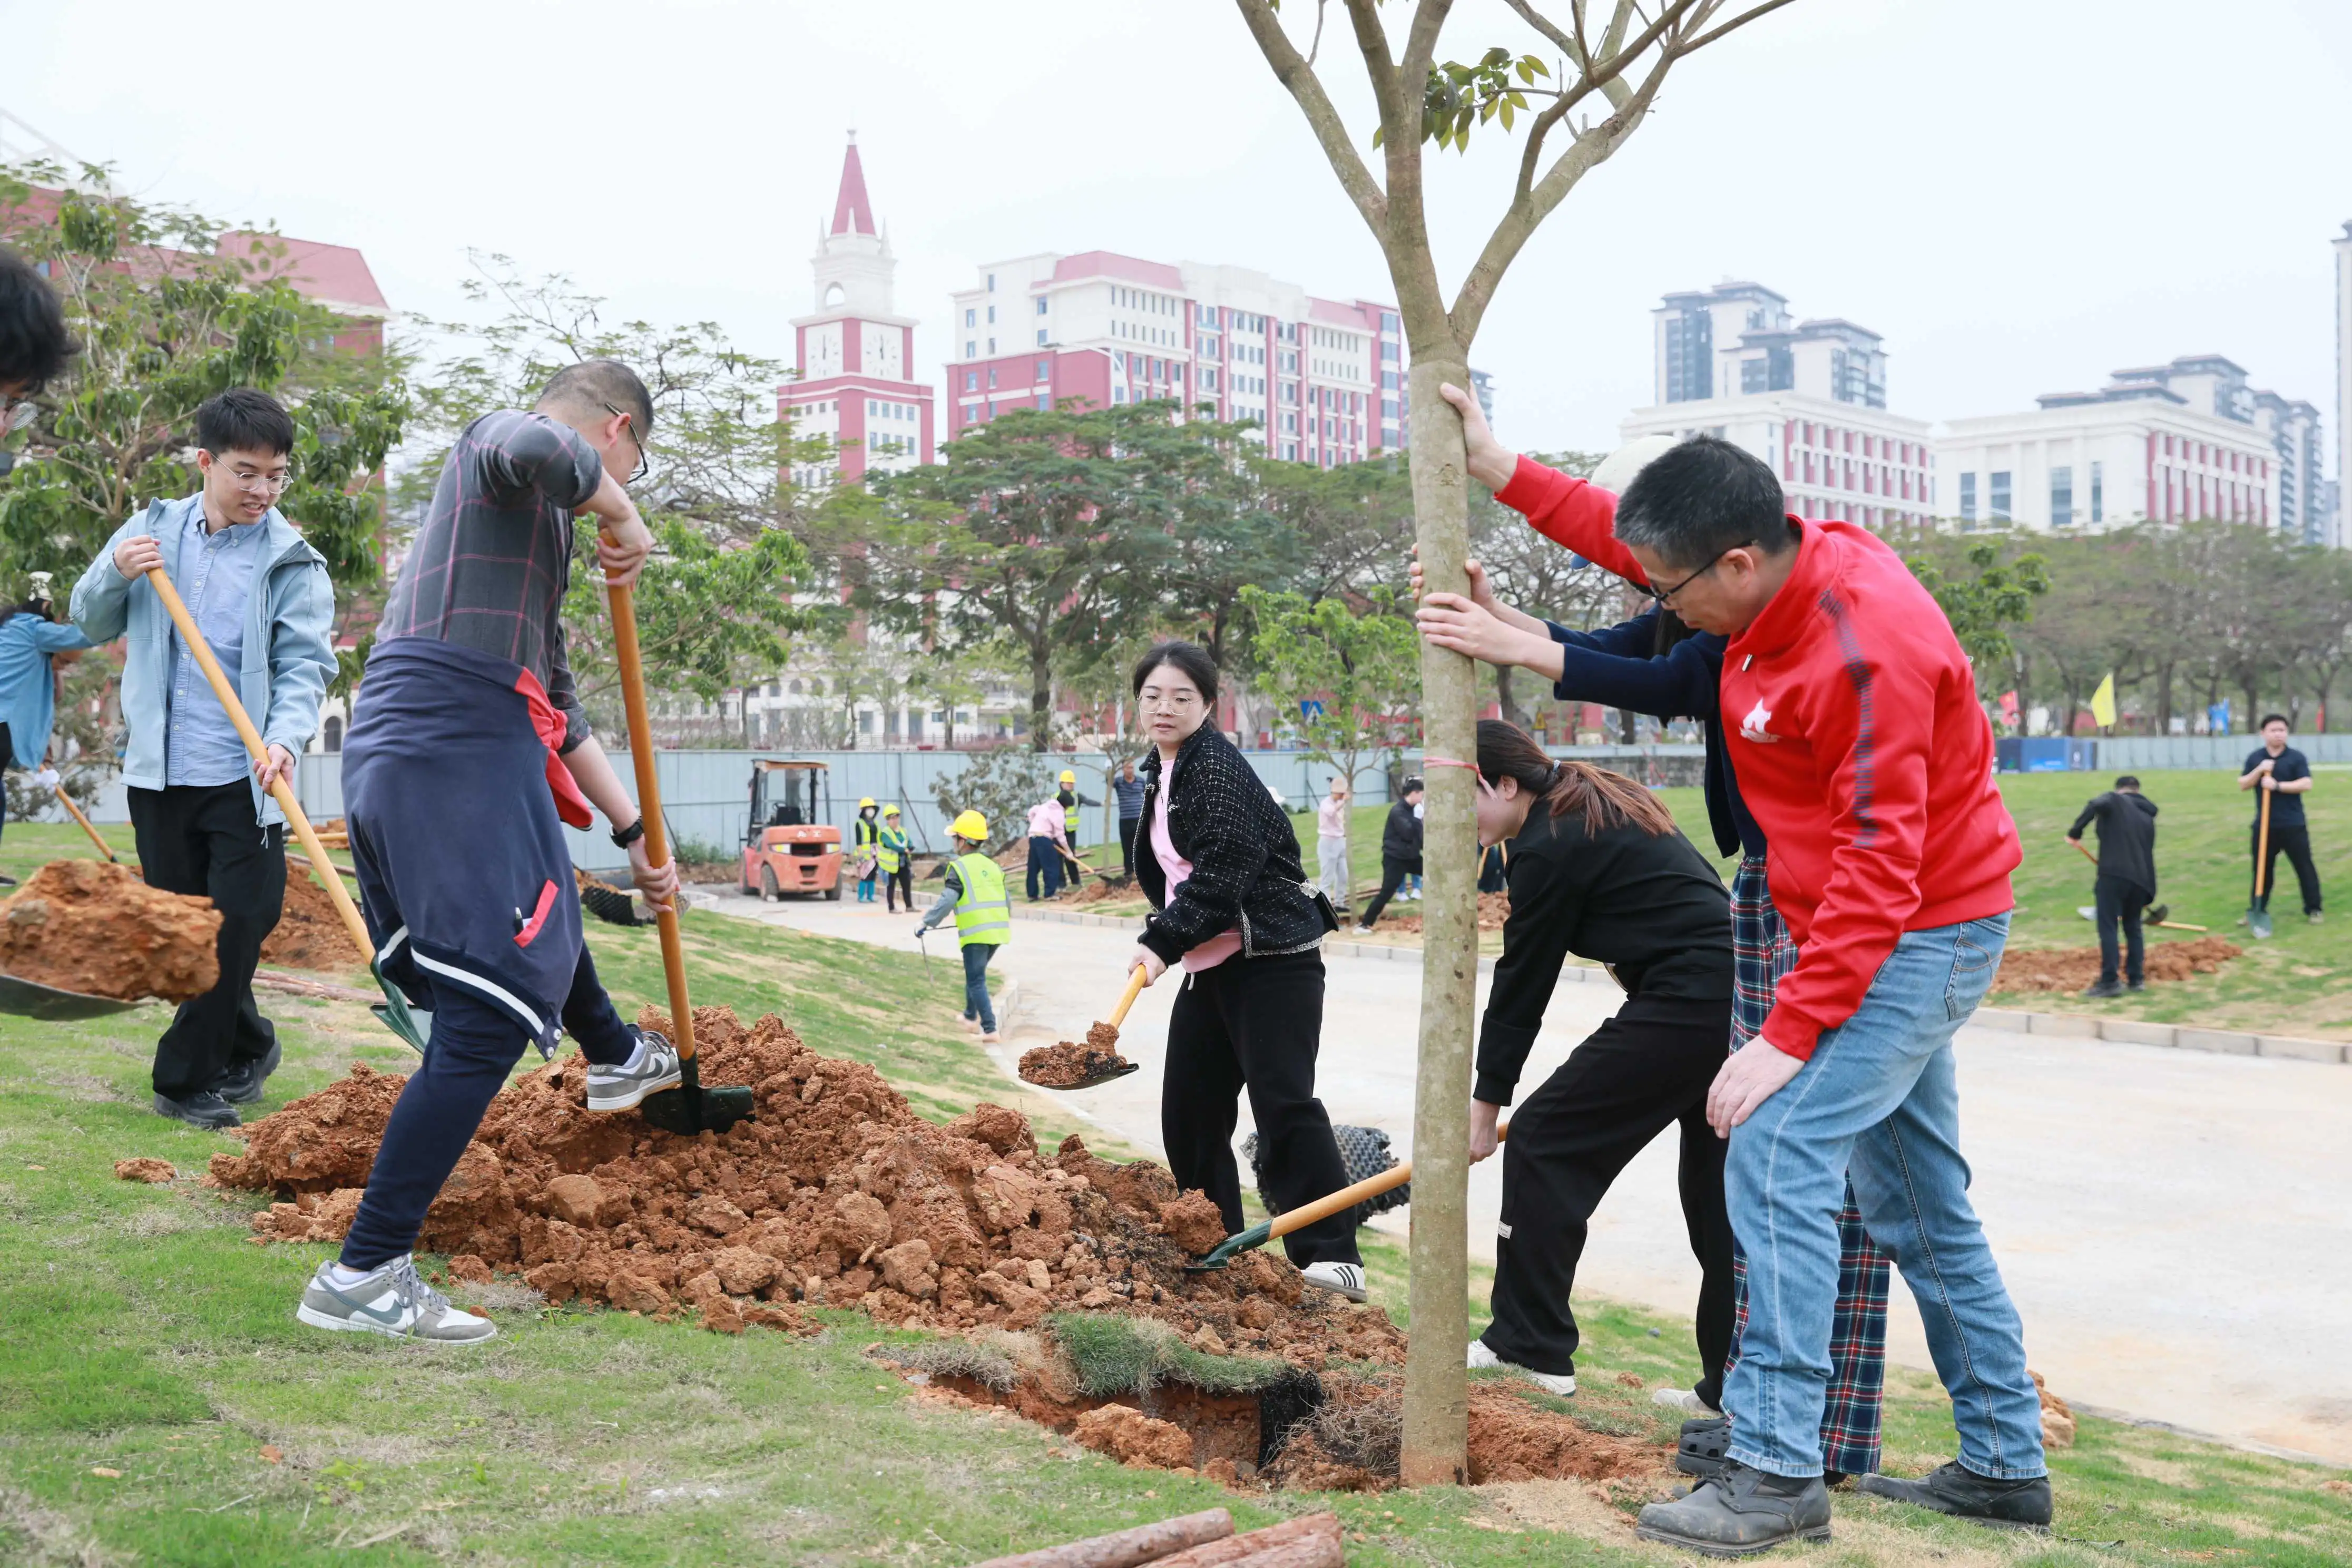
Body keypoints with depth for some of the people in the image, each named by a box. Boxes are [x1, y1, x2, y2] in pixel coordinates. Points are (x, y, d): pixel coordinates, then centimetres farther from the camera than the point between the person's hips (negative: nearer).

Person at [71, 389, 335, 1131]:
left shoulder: (293, 562, -3)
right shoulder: (152, 530, 6)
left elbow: (305, 665, -8)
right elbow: (92, 623, 13)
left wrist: (286, 737, -27)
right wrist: (115, 574, -8)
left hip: (243, 782, -3)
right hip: (158, 772, 3)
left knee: (236, 928, -3)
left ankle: (187, 1080, 10)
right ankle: (248, 1047, 30)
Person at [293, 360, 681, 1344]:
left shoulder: (539, 530, 27)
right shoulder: (496, 443, 1)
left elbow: (557, 706, 31)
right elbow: (535, 447, -29)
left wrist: (635, 834, 32)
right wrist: (621, 519, -10)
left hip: (392, 755, 11)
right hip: (458, 753, -11)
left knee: (543, 895, 37)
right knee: (491, 1012, -11)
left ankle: (616, 1058, 64)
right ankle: (364, 1275, -14)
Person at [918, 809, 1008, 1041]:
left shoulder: (959, 867, -8)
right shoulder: (992, 866, 13)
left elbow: (947, 901, -16)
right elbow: (1007, 900, 17)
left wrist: (926, 923, -8)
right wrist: (1007, 922, 35)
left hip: (975, 933, -7)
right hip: (998, 931, 7)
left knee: (976, 980, -2)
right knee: (976, 974, 25)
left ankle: (990, 1029, -8)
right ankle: (971, 1017, 36)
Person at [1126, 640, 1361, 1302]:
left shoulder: (1218, 768, -13)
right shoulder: (1160, 774, 16)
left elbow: (1220, 872, -22)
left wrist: (1163, 940, -22)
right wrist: (1162, 937, 11)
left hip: (1272, 962, -10)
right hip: (1210, 967, 10)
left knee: (1283, 1103, -16)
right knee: (1189, 1110, 11)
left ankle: (1334, 1255, -16)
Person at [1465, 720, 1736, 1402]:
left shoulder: (1548, 848, -9)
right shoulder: (1600, 808, 19)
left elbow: (1522, 983, -4)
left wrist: (1487, 1101, 4)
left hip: (1688, 1006, -10)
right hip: (1743, 999, 10)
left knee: (1544, 1139, 1)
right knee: (1719, 1190, 14)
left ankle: (1531, 1345, 7)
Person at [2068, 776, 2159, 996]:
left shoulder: (2115, 800, 6)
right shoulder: (2148, 817, 22)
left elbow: (2095, 805, -19)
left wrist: (2075, 832, -12)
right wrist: (2148, 891, 32)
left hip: (2113, 874, -6)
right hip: (2141, 879, 6)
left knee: (2108, 928, -4)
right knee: (2133, 927, 20)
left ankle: (2109, 982, -8)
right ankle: (2137, 978, 21)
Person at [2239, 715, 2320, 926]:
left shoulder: (2297, 757, -3)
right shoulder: (2255, 758, 6)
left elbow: (2306, 784, -13)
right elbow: (2243, 785, 1)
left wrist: (2278, 785, -22)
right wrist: (2259, 771, -15)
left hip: (2293, 825, -3)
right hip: (2264, 825, 3)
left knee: (2304, 866, 2)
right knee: (2261, 869, 10)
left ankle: (2313, 910, 11)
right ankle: (2257, 910, 18)